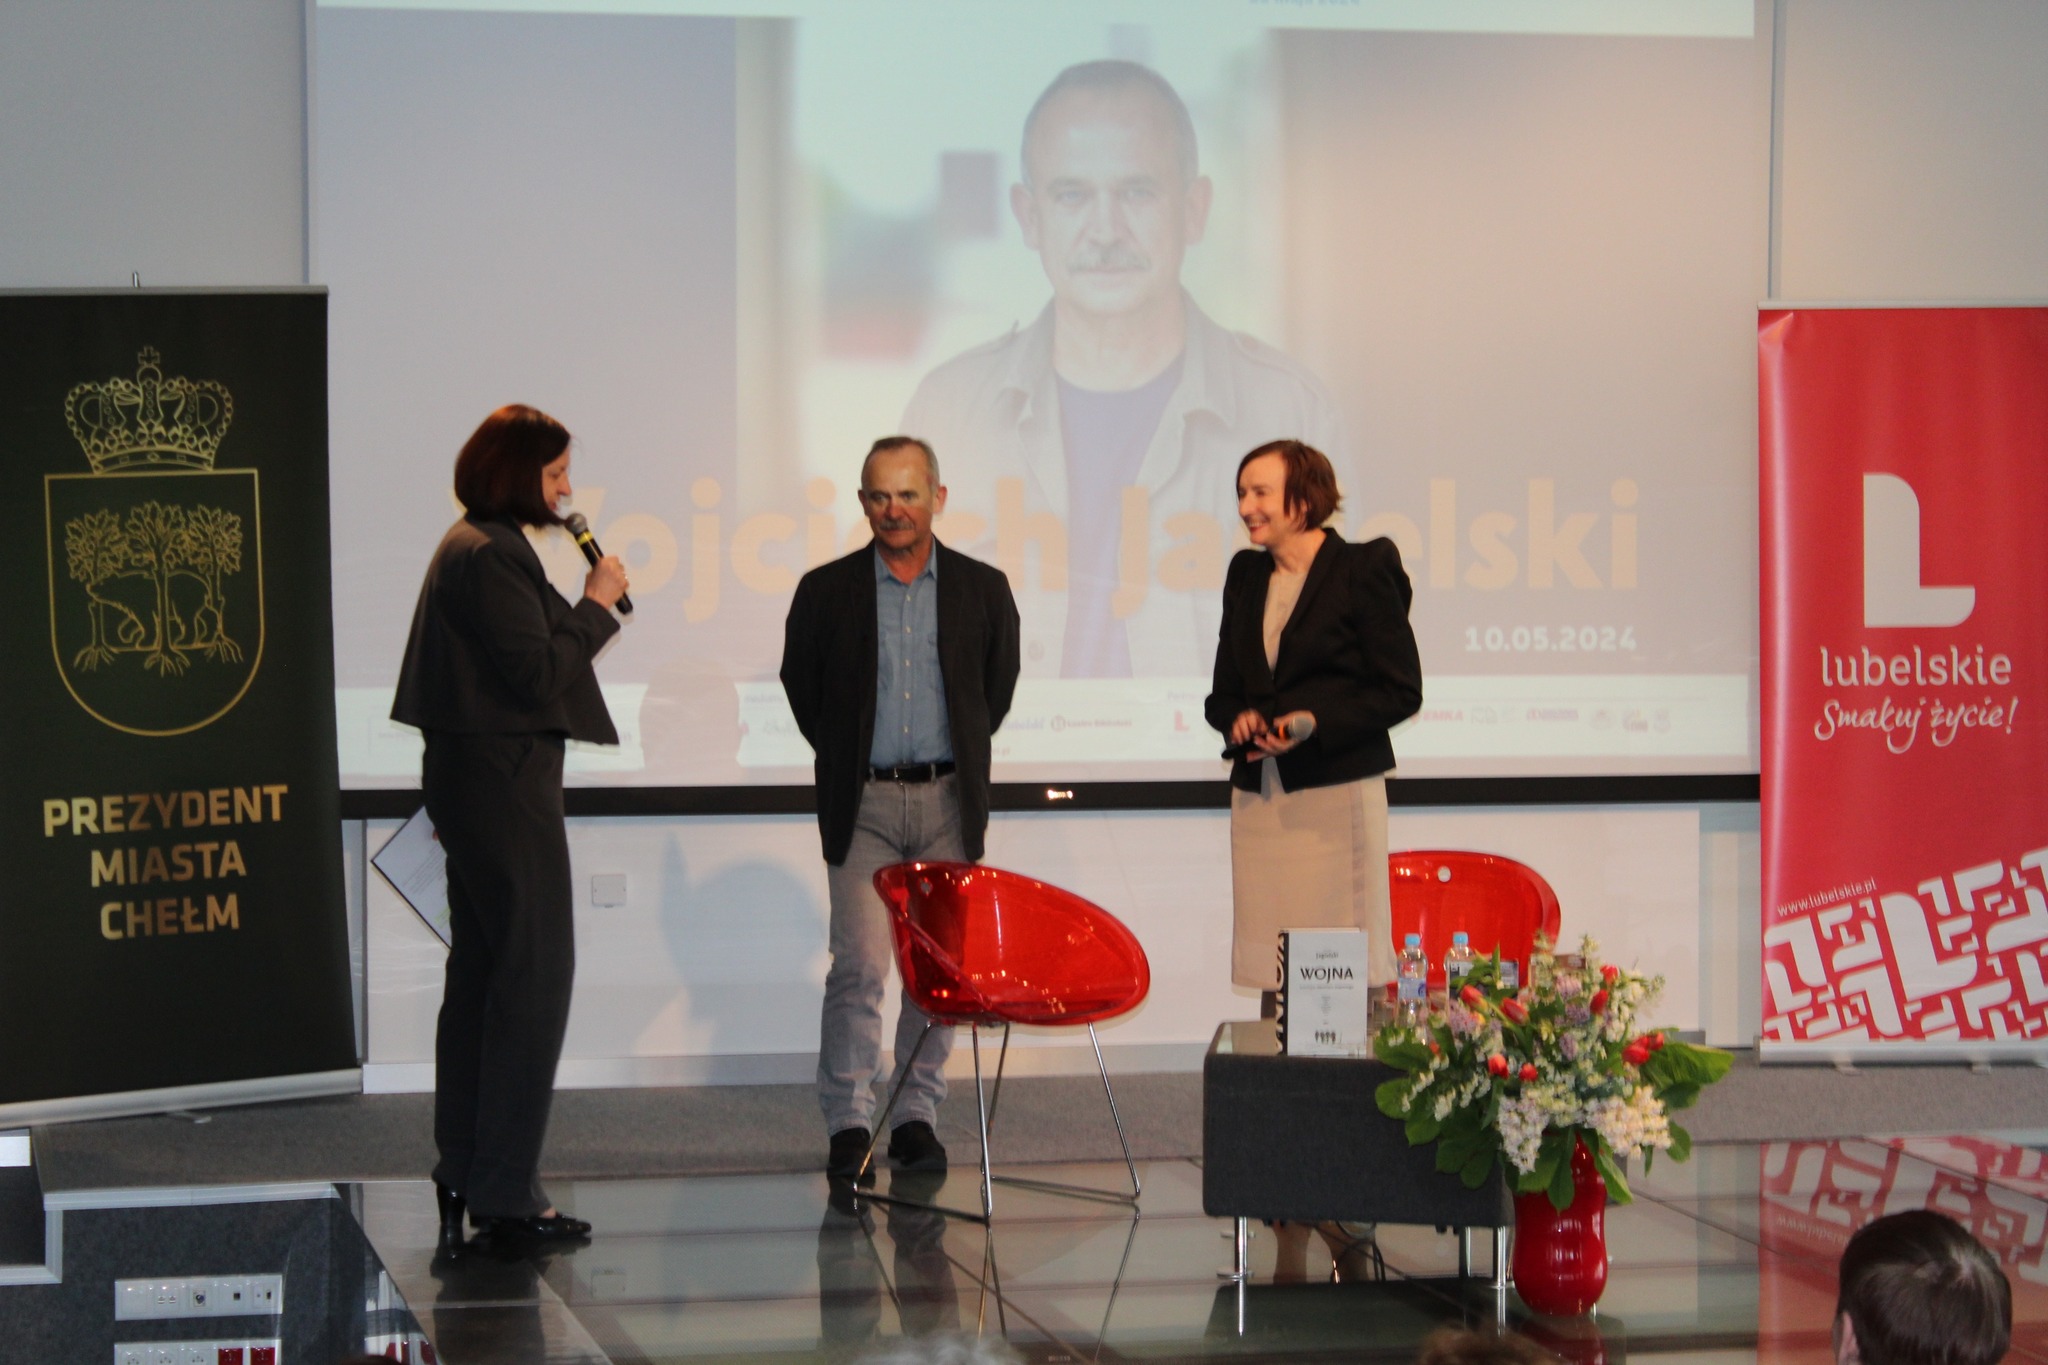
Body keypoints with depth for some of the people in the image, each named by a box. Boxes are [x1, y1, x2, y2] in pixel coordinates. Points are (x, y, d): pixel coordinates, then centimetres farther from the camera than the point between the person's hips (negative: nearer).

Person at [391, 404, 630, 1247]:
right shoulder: (491, 557, -16)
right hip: (505, 784, -11)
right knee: (533, 971, -8)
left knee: (481, 972, 14)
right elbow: (537, 671, -19)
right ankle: (504, 1188, -6)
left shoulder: (473, 548, 17)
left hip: (475, 781, 11)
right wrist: (595, 607, -9)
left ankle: (463, 1172, 20)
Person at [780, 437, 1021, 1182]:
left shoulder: (982, 590, 4)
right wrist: (845, 762, 10)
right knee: (859, 965, -9)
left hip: (948, 800, 2)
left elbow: (998, 687, 15)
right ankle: (848, 1122, 0)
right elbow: (800, 686, 11)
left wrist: (959, 757, 12)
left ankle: (916, 1115, 15)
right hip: (863, 804, -2)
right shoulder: (826, 591, 0)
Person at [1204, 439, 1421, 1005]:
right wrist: (1238, 718, -4)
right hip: (1258, 796, 6)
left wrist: (1316, 723, -17)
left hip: (1336, 791, -6)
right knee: (1266, 954, 4)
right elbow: (1223, 692, 19)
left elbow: (1401, 692, -5)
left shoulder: (1363, 571, -4)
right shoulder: (1246, 575, 15)